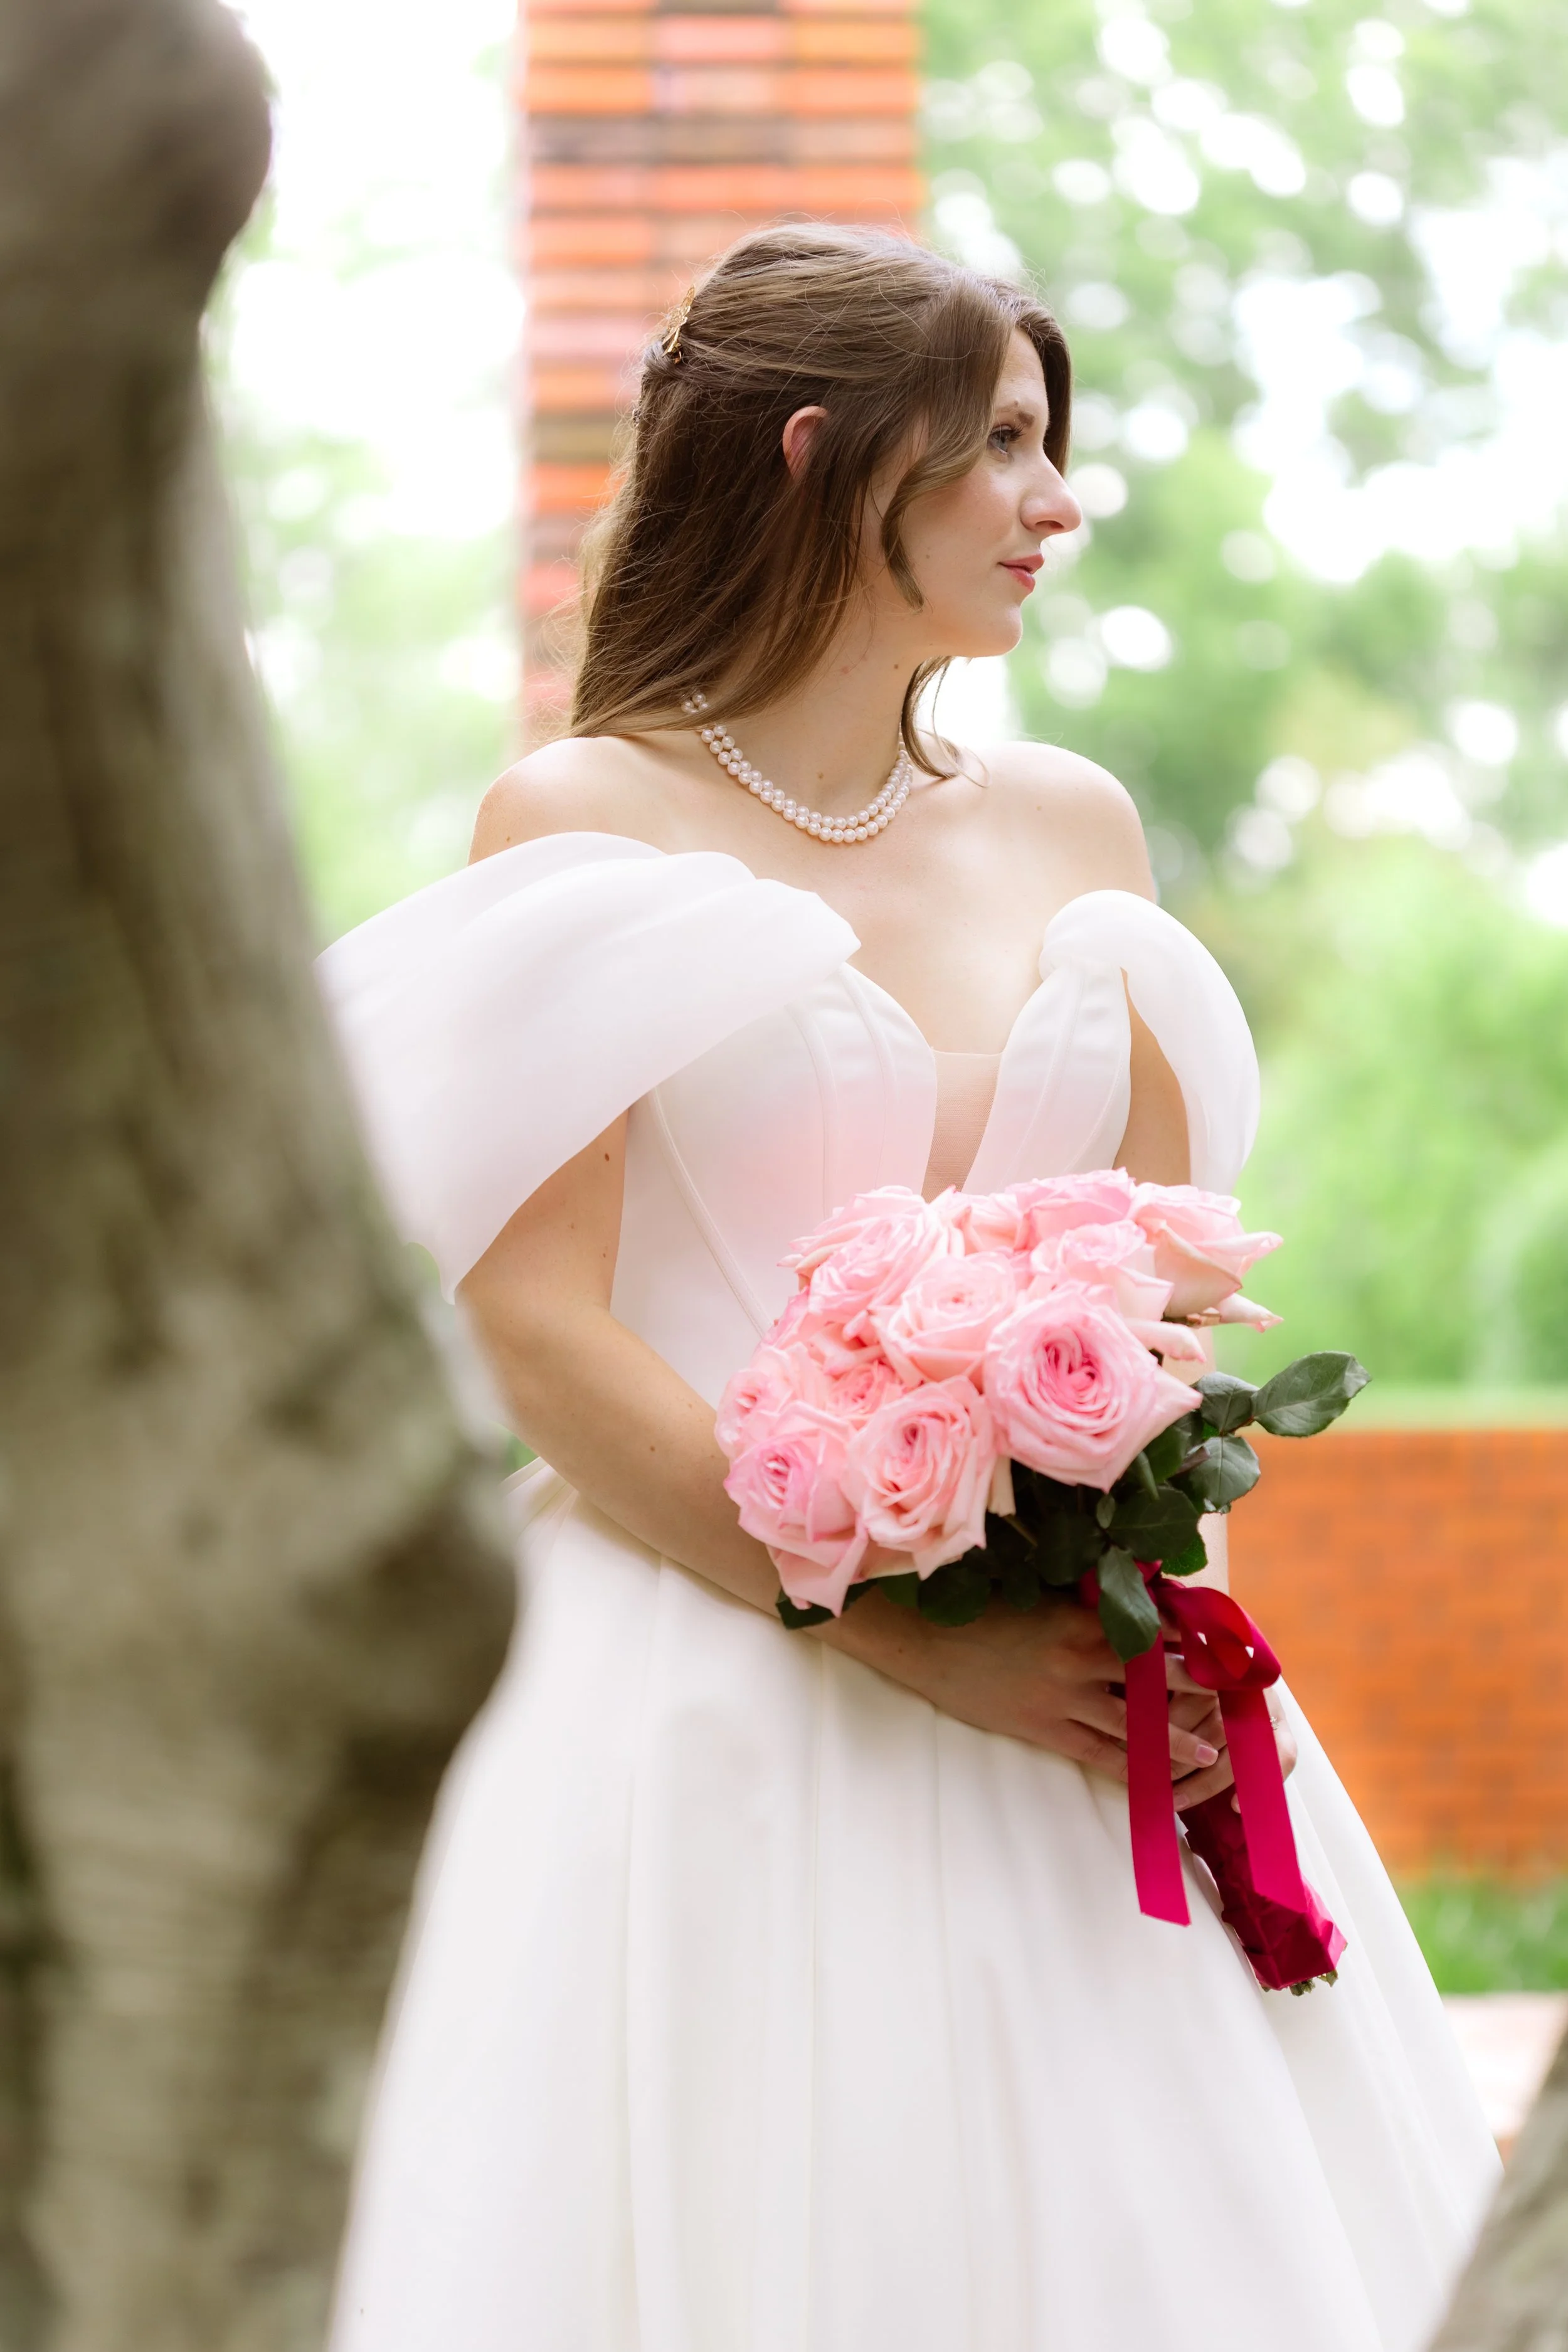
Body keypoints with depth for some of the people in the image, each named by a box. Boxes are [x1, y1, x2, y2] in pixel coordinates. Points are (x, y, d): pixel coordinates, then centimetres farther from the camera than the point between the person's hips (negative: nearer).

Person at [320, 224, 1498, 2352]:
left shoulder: (1071, 824, 13)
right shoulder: (581, 823, -3)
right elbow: (539, 1338, -10)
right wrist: (902, 1638, -16)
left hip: (1066, 1693, 5)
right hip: (705, 1685, -5)